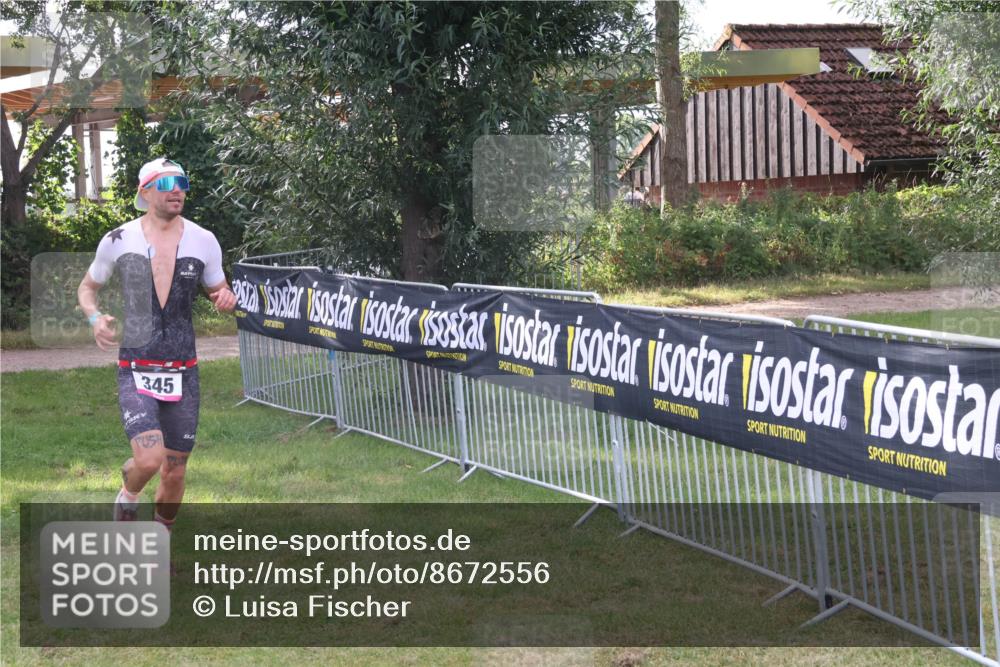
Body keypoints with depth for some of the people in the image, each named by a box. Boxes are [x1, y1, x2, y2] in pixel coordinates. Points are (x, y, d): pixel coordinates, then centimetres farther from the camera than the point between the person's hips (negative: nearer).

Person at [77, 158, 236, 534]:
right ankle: (127, 496, 13)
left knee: (174, 472, 7)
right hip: (136, 371, -2)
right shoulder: (118, 241, -2)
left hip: (183, 372, 3)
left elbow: (220, 291, 15)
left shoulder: (203, 241, 2)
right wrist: (95, 317, -10)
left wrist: (227, 299, -10)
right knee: (149, 459, -22)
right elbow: (87, 288, 12)